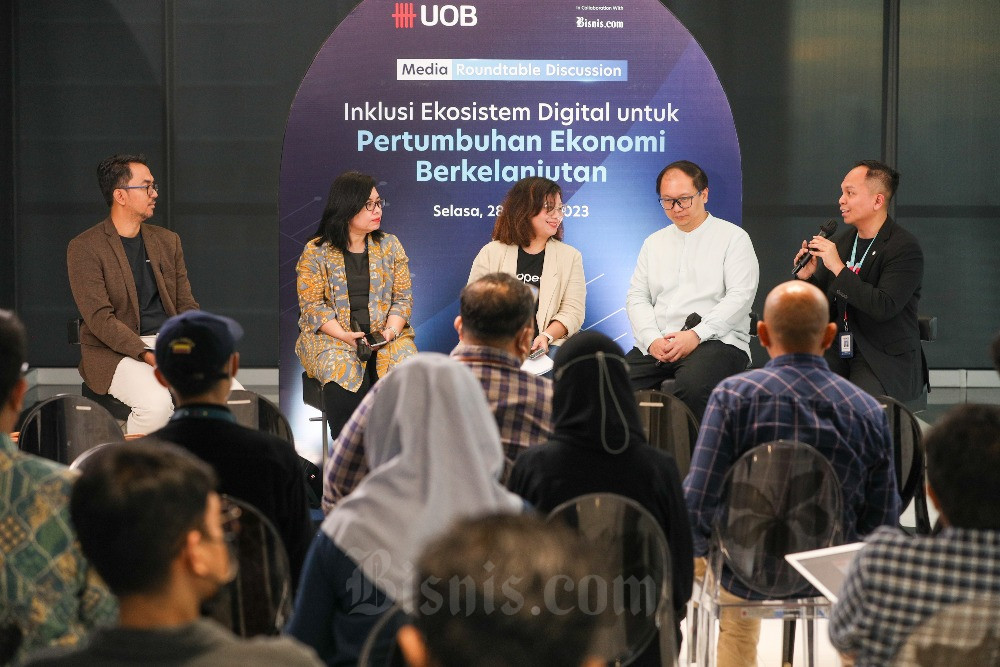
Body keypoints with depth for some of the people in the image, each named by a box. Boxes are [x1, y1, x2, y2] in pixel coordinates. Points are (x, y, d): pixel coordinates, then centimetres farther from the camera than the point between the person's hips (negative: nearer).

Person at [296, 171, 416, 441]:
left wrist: (391, 330, -11)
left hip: (386, 335, 3)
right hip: (331, 336, -3)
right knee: (343, 375, -34)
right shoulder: (316, 252, 1)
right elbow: (312, 304, -4)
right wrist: (345, 335, -18)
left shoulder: (390, 246, 11)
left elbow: (403, 296, 9)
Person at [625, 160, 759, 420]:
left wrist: (696, 335, -16)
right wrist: (652, 340, -6)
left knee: (693, 386, -38)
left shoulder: (733, 238, 6)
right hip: (656, 345, 5)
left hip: (716, 340, -4)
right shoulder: (654, 243, 22)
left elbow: (740, 297, -5)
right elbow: (636, 298, 14)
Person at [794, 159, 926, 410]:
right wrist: (808, 277, -5)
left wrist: (839, 268, -23)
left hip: (886, 358, -6)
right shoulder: (839, 240, 11)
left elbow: (884, 307, -23)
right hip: (837, 351, 6)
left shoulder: (906, 248, -9)